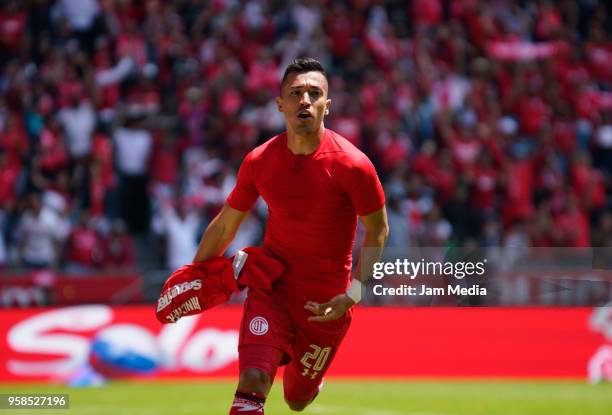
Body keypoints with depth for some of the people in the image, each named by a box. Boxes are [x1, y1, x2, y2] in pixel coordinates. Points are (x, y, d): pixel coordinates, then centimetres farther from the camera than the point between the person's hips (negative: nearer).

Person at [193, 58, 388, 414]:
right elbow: (225, 225, 8)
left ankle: (313, 380, 52)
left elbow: (377, 231, -4)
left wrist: (353, 293, -14)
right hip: (271, 287, 1)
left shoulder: (352, 165, -16)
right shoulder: (259, 161, -7)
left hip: (325, 302, -1)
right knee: (252, 381, -22)